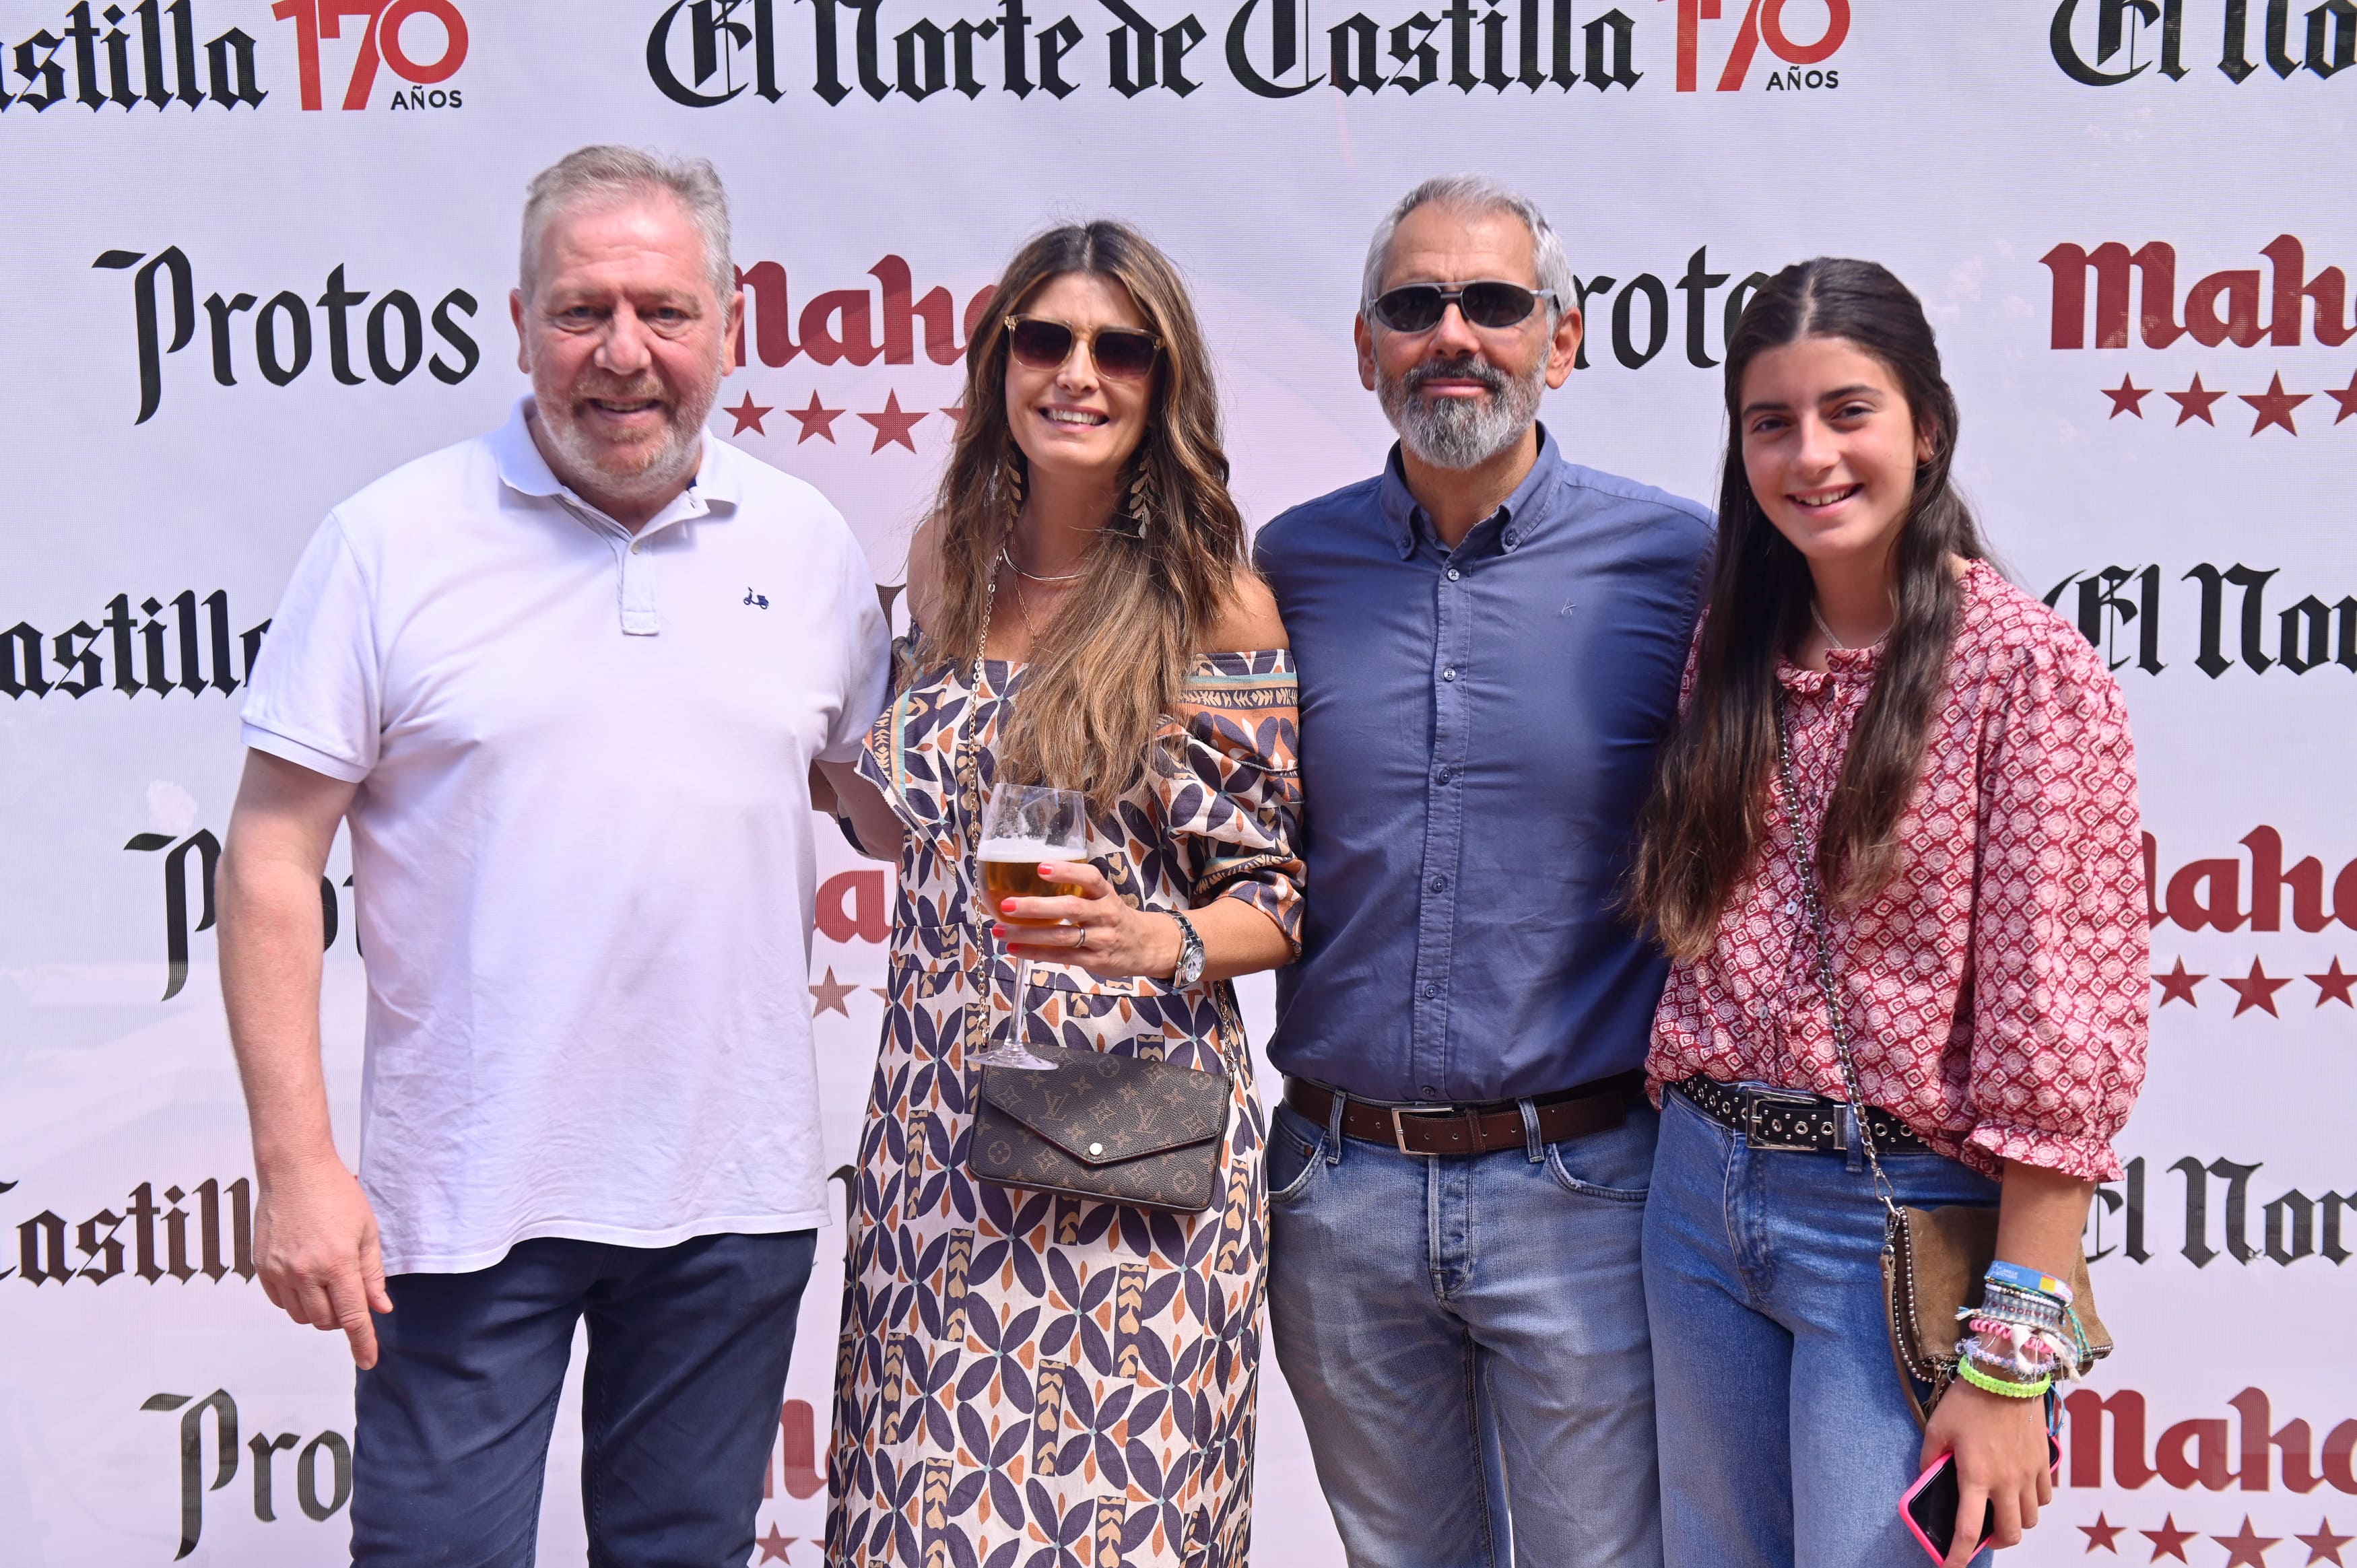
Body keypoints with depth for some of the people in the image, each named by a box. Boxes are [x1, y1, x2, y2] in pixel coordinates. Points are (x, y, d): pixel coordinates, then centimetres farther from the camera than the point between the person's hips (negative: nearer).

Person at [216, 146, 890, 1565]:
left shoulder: (808, 545, 5)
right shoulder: (391, 544, -5)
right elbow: (274, 862, -5)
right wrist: (296, 1162, -10)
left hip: (735, 1187, 3)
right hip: (468, 1194, -3)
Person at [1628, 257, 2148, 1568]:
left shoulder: (2027, 665, -13)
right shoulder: (1734, 653, 6)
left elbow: (2061, 1041, -15)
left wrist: (2012, 1361, -16)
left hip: (1898, 1216, -6)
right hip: (1703, 1196, 6)